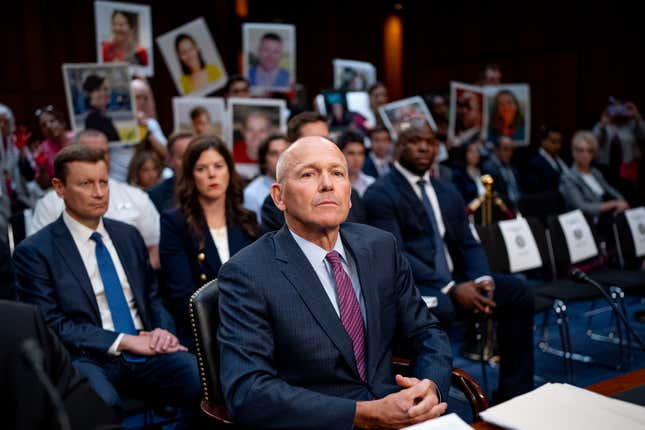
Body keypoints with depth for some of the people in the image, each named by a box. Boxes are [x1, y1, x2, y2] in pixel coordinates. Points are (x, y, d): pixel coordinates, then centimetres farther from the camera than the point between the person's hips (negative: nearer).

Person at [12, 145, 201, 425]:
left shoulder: (128, 235, 15)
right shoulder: (34, 252, 0)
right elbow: (50, 324, -6)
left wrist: (163, 331, -3)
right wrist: (123, 341, -14)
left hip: (147, 350, 5)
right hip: (89, 358, -4)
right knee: (102, 403, -38)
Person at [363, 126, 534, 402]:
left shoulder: (448, 192, 18)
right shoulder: (380, 193, -5)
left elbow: (468, 244, 14)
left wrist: (482, 280, -9)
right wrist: (451, 288, -24)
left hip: (454, 281, 7)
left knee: (518, 291, -11)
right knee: (441, 307, -37)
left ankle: (514, 394, -5)